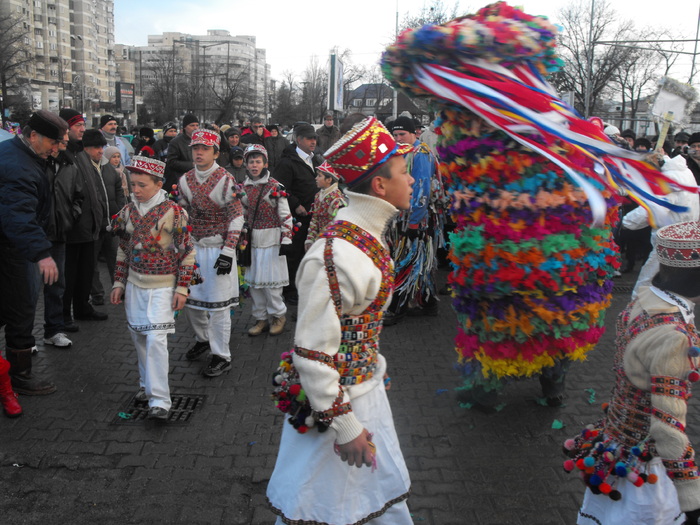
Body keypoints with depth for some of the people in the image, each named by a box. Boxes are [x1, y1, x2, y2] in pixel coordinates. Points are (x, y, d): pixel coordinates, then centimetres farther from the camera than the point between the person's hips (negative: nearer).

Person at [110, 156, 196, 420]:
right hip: (135, 284, 6)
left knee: (156, 338, -12)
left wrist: (182, 288, -11)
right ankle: (146, 384, 32)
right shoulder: (128, 210, 5)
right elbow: (124, 250, 14)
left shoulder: (174, 212, -12)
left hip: (162, 287, -6)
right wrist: (119, 283, 12)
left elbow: (187, 252, -8)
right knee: (138, 336, 12)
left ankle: (159, 400, -6)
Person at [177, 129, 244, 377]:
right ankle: (203, 338, 39)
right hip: (193, 247, 6)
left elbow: (237, 218, -12)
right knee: (189, 298, 13)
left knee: (218, 304, -2)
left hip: (218, 248, -6)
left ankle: (221, 356, 10)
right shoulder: (185, 180, 6)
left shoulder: (226, 180, -12)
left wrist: (228, 252, -17)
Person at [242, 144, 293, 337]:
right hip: (251, 241, 5)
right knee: (253, 281, 8)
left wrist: (286, 240, -12)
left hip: (271, 241, -5)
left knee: (270, 280, -3)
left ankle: (278, 315, 16)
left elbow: (285, 216, -7)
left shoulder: (275, 187, -6)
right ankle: (261, 318, 21)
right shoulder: (243, 187, 9)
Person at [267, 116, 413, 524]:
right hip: (337, 399, -9)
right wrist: (344, 426, -21)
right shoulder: (338, 256, -29)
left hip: (368, 388, 9)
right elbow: (311, 353, -27)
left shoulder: (370, 237, 2)